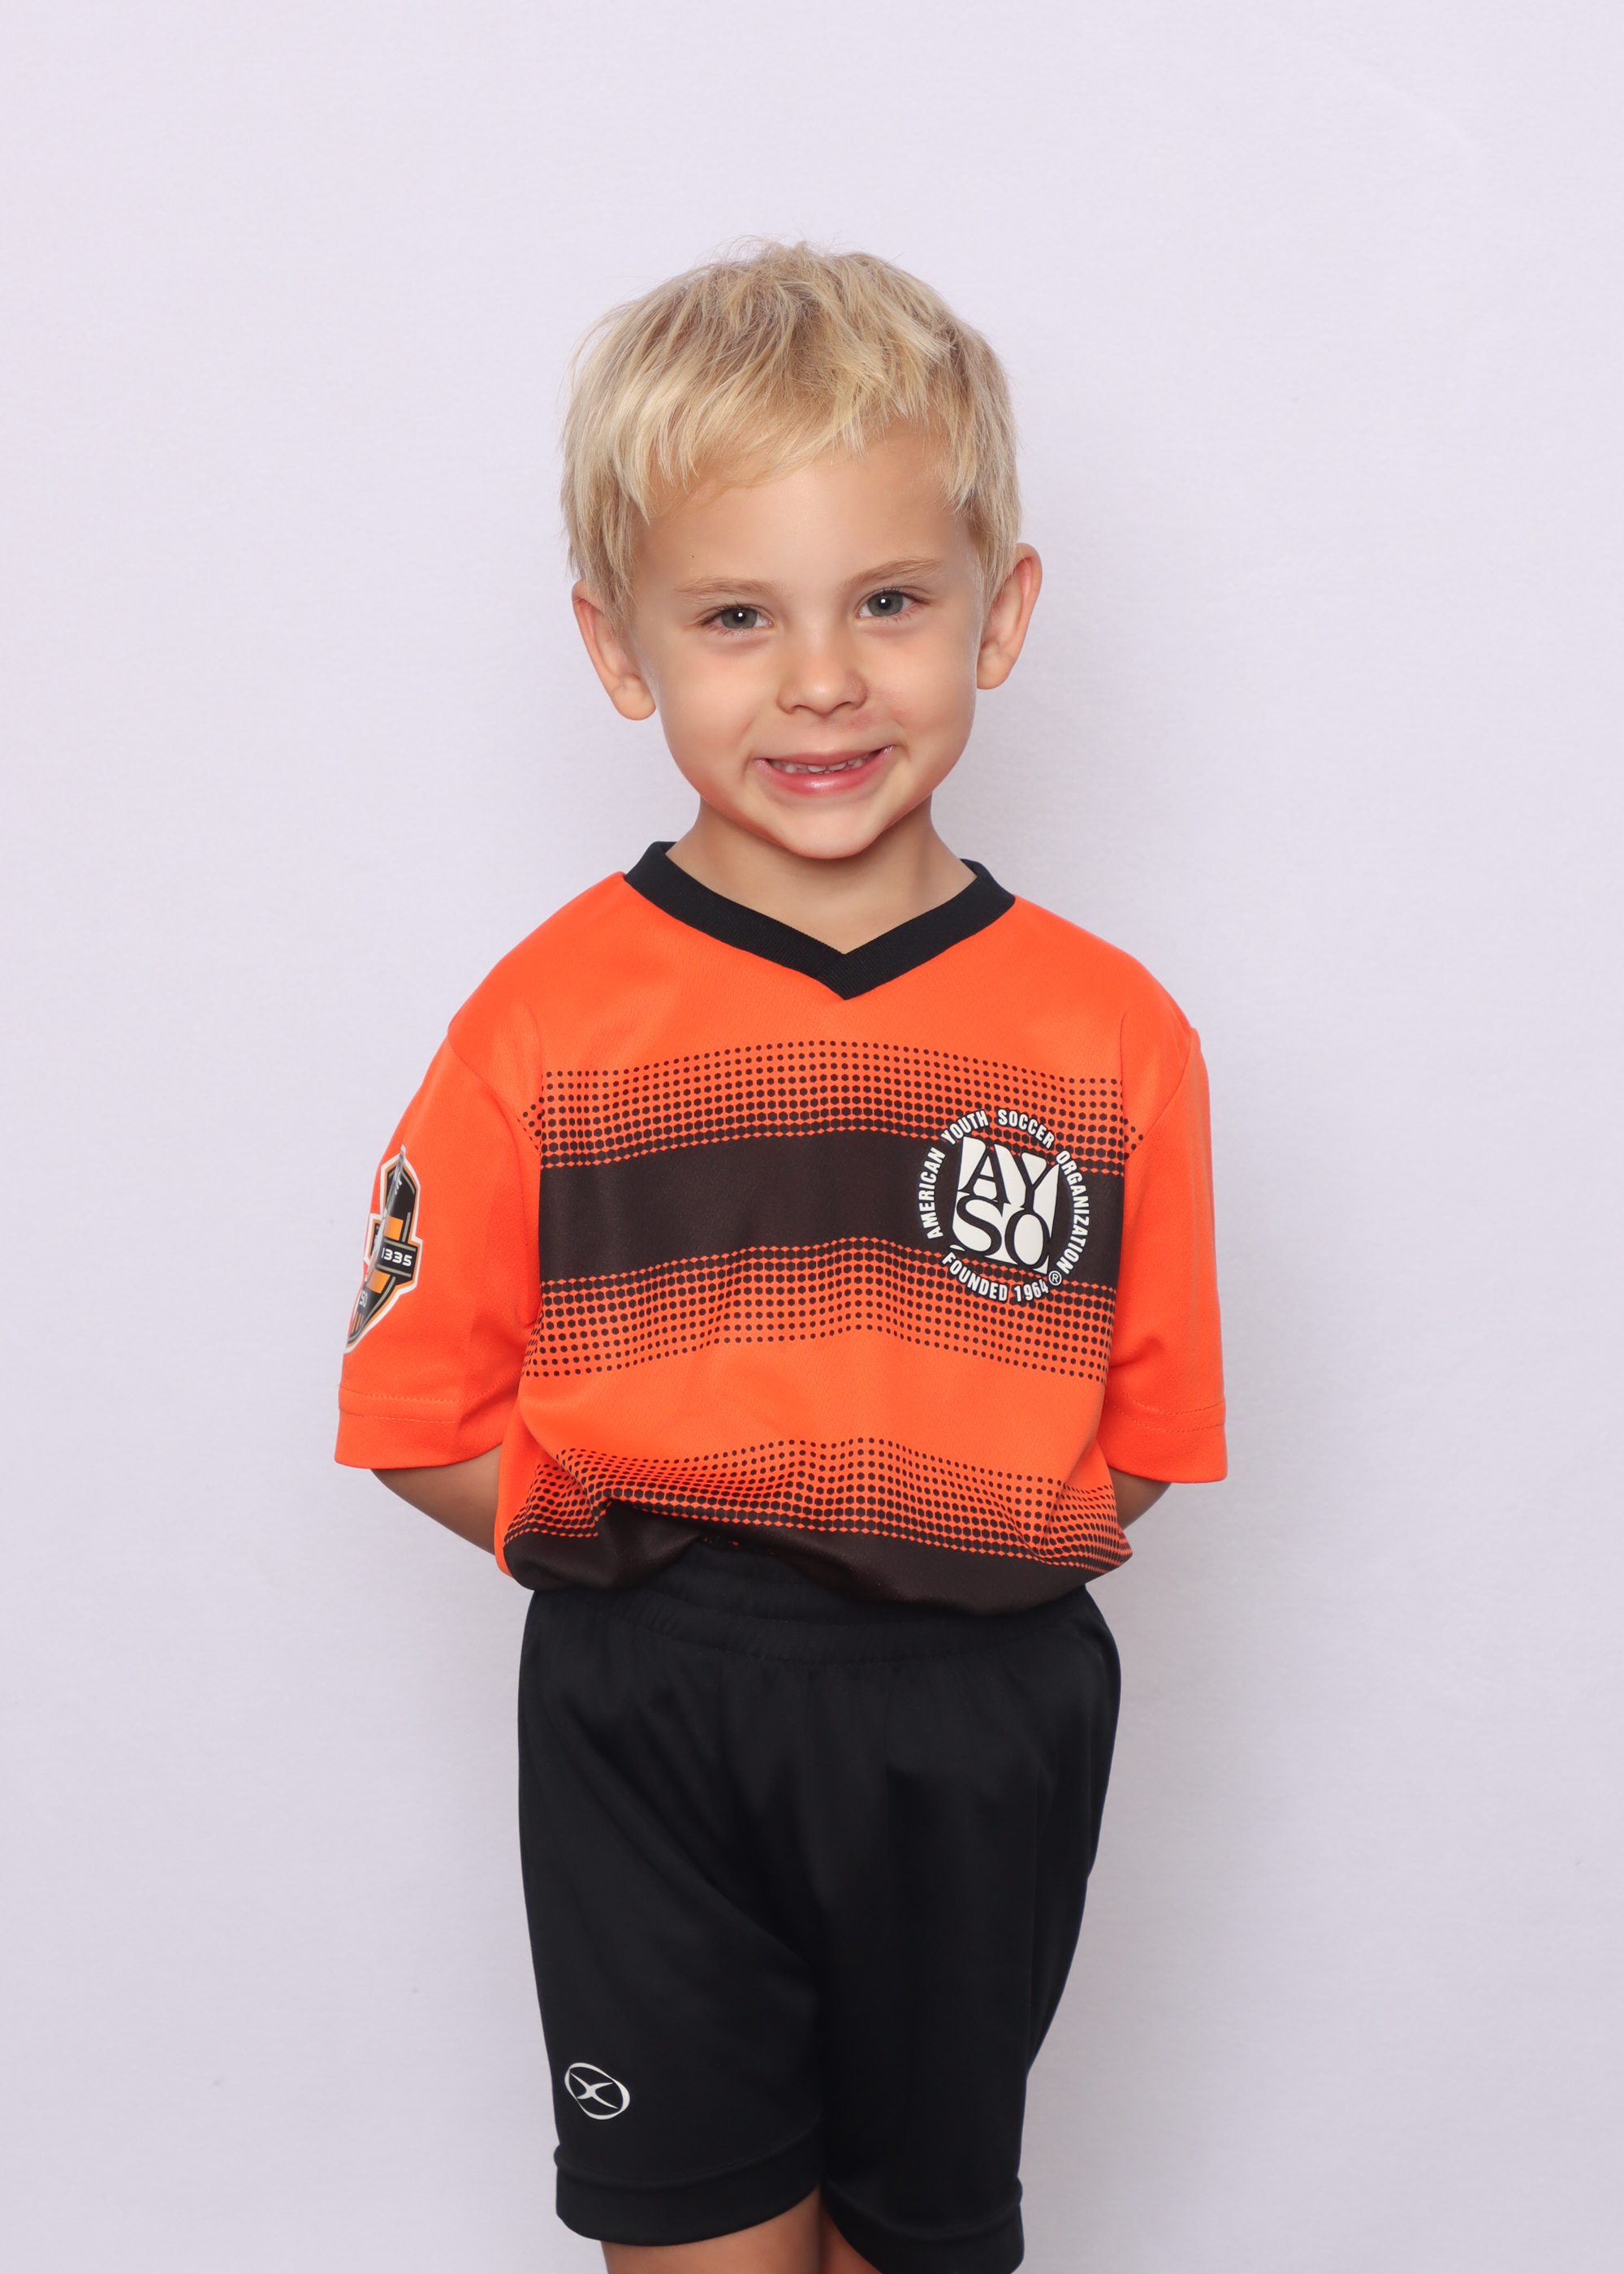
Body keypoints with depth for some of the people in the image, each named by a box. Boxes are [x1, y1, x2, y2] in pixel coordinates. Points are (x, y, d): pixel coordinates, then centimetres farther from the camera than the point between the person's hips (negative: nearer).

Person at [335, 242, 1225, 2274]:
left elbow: (1142, 1443, 1)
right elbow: (422, 1414, -4)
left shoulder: (1109, 1034, -5)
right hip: (649, 1736, -1)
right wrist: (630, 1546, -13)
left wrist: (973, 1550, -11)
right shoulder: (550, 1020, -8)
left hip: (978, 1740, 2)